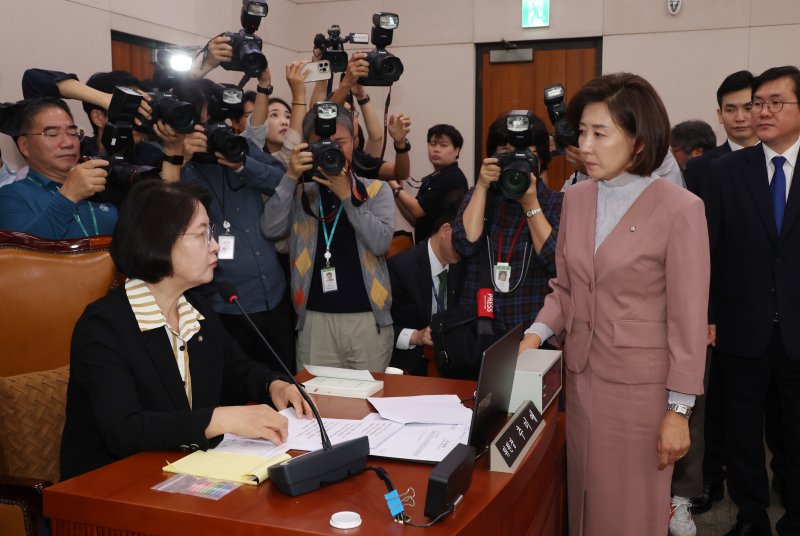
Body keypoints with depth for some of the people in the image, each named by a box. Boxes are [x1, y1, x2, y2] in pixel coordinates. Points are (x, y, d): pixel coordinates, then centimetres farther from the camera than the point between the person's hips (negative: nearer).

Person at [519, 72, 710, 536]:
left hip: (641, 385, -5)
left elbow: (688, 319, -12)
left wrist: (679, 409, -10)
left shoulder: (680, 209, -14)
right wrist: (536, 334, -6)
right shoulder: (576, 199, 3)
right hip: (581, 375, 5)